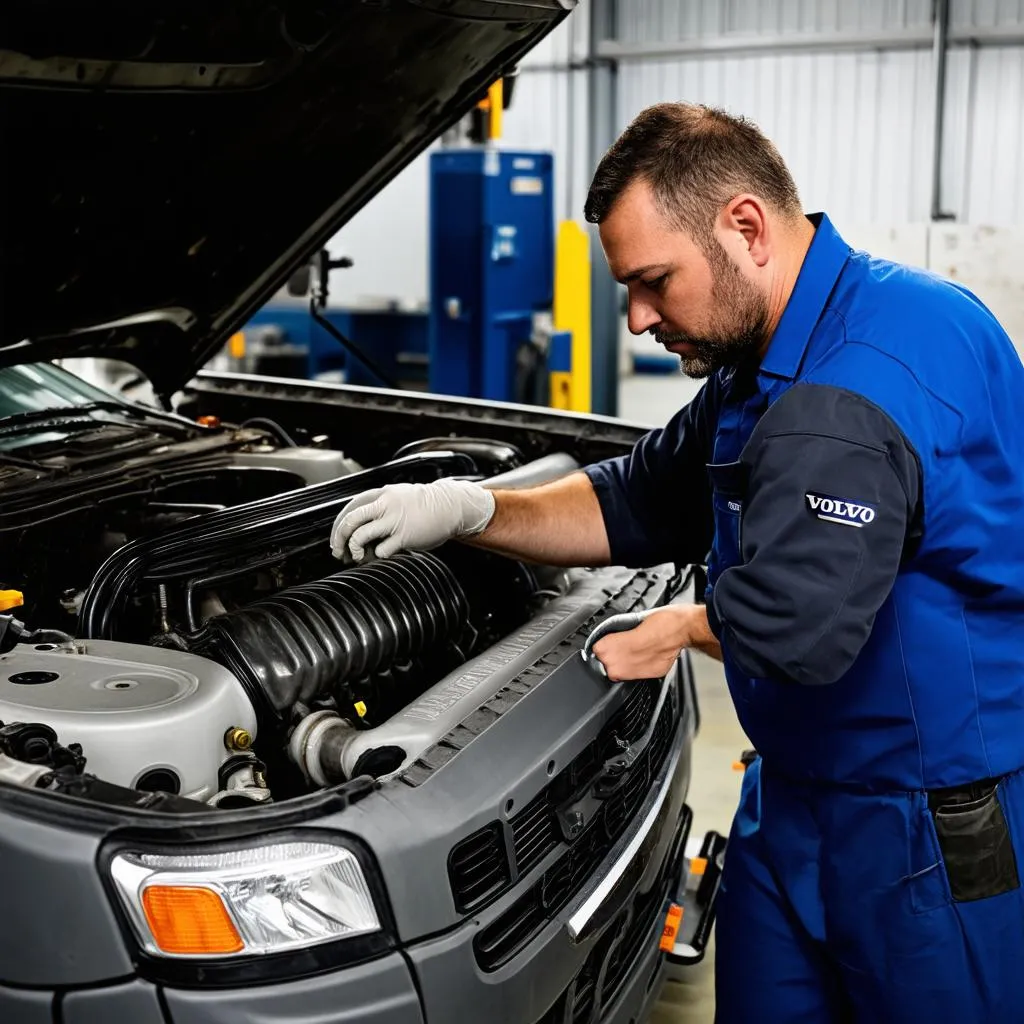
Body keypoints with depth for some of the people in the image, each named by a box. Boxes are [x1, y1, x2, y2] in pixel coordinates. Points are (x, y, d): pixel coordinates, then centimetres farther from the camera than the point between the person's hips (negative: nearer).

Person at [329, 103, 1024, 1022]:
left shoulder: (868, 373, -28)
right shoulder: (763, 362, 7)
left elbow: (789, 625, -35)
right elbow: (642, 503, 13)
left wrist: (679, 628, -12)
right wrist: (472, 512, 1)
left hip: (940, 833, -9)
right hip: (795, 798, 9)